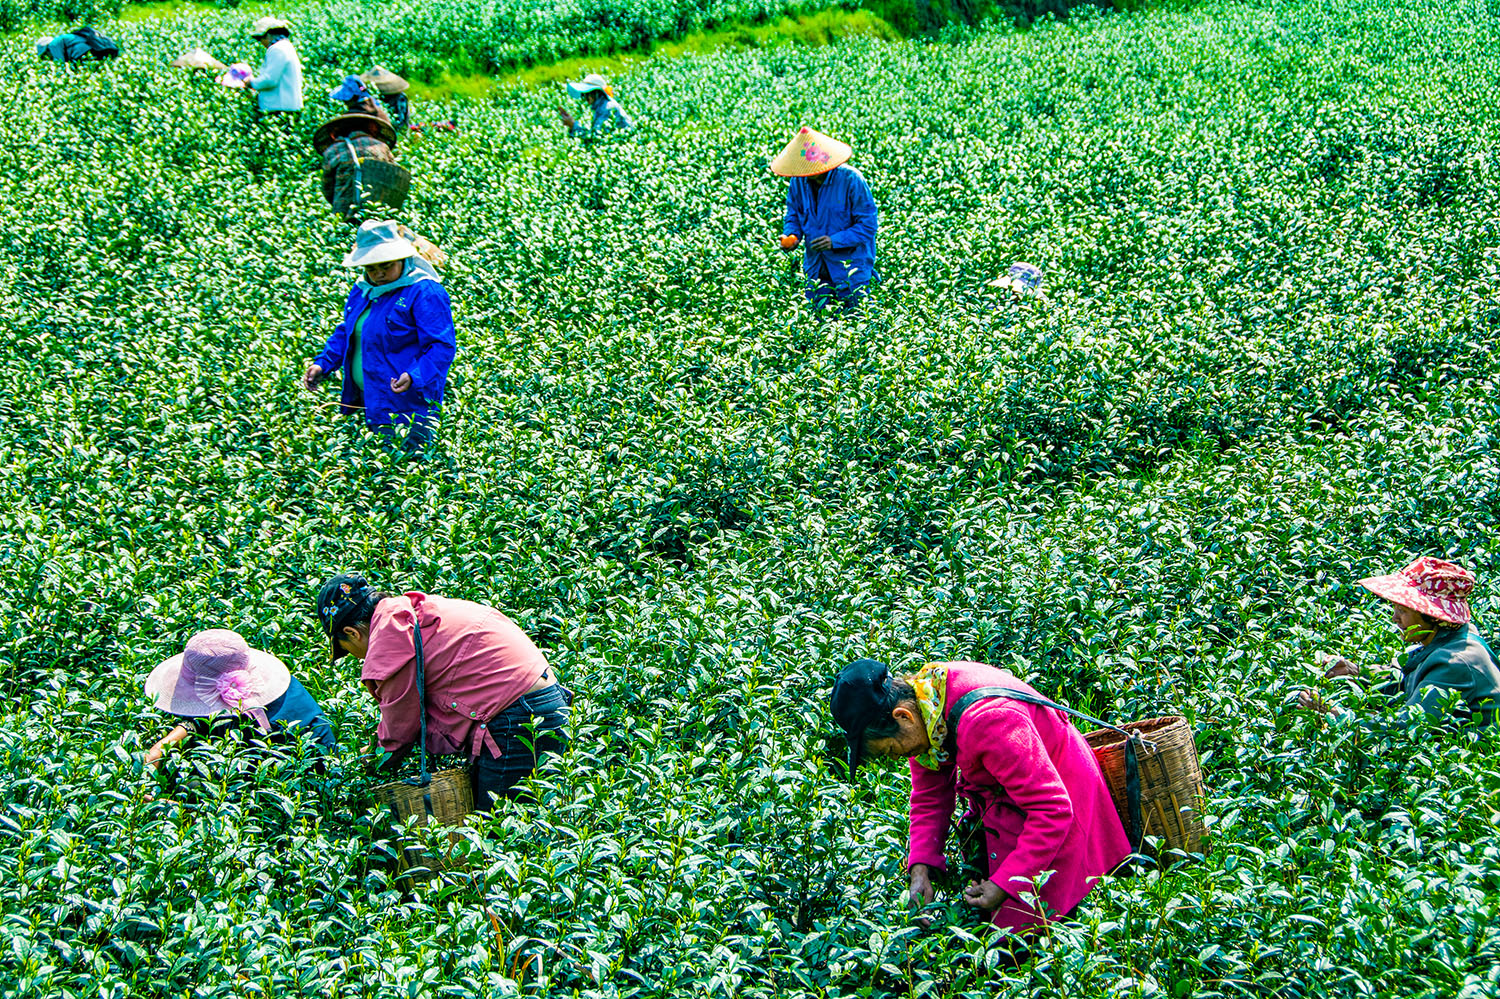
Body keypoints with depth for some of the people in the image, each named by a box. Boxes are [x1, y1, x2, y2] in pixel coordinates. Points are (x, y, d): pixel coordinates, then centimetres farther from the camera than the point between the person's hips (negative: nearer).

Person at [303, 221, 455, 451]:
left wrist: (414, 377, -33)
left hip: (408, 408, -8)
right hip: (366, 403, 8)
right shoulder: (361, 290, 12)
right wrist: (323, 364, 12)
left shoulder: (425, 294, -14)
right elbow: (346, 332, 26)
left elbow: (442, 346, -18)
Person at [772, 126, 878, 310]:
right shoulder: (798, 182, -2)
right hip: (816, 266, 5)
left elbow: (868, 224, -17)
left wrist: (835, 241, -27)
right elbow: (793, 216, 11)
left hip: (851, 261, -5)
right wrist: (791, 235, -12)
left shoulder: (850, 180, -18)